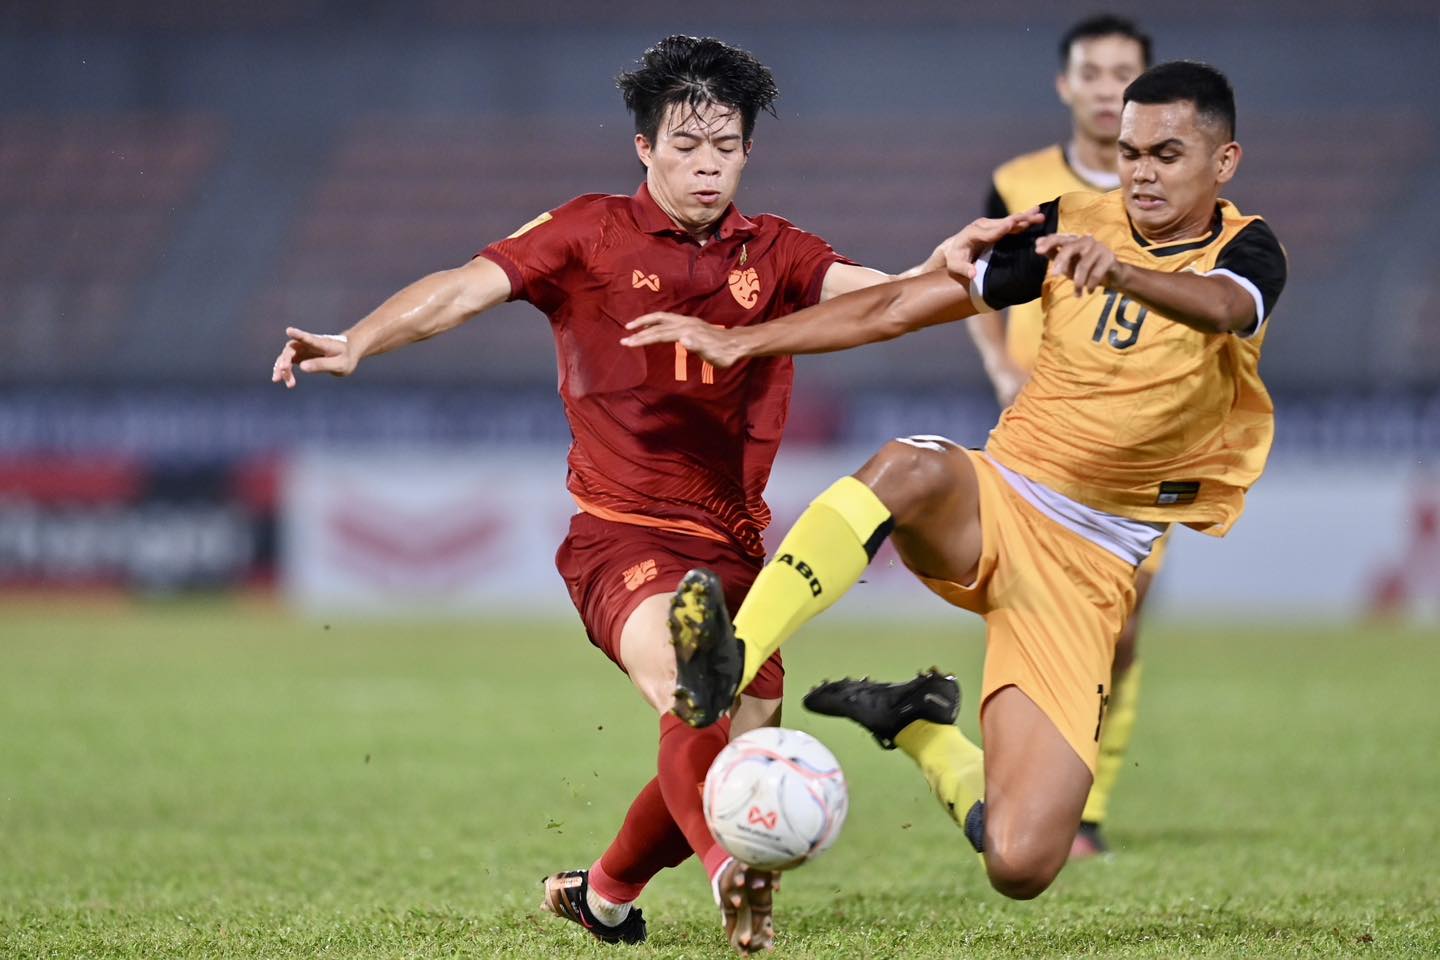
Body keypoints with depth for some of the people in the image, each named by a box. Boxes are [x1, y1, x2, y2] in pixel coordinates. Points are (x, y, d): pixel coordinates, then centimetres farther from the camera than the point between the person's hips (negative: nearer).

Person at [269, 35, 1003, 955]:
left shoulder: (775, 254, 8)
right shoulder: (592, 234, 0)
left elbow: (875, 294, -8)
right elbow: (467, 287, -11)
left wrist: (944, 270, -30)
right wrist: (357, 343, -28)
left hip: (733, 542, 5)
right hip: (622, 533, -5)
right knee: (686, 693, -31)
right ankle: (729, 872, -56)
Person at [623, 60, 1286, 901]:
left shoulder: (1247, 253, -3)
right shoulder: (1075, 225, 5)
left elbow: (1219, 308, -29)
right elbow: (904, 304, 6)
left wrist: (1120, 271, -51)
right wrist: (741, 342, 0)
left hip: (1092, 568, -1)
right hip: (992, 505, 1)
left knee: (1022, 865, -15)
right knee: (910, 467, -39)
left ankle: (917, 727, 15)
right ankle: (728, 664, -48)